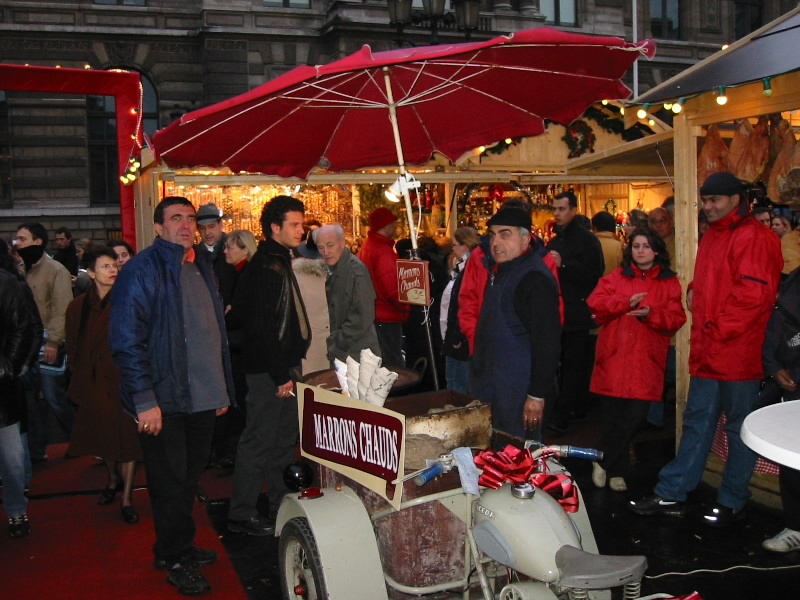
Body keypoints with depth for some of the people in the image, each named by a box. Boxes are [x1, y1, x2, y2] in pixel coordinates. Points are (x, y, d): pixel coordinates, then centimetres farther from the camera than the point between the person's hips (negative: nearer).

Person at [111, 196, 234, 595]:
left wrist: (223, 389, 16)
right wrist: (144, 400, -20)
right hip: (164, 400, -7)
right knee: (170, 481, 6)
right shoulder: (142, 270, -11)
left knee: (189, 476, 18)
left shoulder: (202, 269, 12)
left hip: (203, 397, 7)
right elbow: (127, 340, -17)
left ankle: (182, 547, 34)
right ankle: (175, 559, 22)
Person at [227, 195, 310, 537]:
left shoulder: (282, 262, 14)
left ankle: (281, 505, 31)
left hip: (284, 367, 10)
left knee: (284, 439, 18)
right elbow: (261, 328, -22)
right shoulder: (262, 268, -17)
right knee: (259, 441, -1)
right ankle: (241, 515, 11)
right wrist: (280, 376, -20)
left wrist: (290, 368, 13)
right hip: (267, 371, -10)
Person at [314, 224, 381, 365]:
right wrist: (330, 341, 0)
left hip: (356, 355, -7)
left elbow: (362, 318, -19)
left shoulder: (357, 270, -16)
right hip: (337, 354, 7)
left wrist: (334, 343, -15)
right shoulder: (330, 269, 6)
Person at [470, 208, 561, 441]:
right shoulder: (501, 271, 13)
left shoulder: (535, 278, -18)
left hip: (517, 392, -9)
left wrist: (537, 394, -22)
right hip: (490, 386, 10)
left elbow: (547, 341, -21)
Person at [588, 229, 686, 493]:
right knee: (613, 416, 4)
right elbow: (595, 303, -3)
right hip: (615, 357, 0)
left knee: (636, 416, -5)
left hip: (647, 362, 0)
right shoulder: (617, 277, 10)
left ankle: (604, 461, 14)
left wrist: (651, 314, -17)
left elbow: (676, 318, 1)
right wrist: (626, 302, -16)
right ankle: (616, 469, 21)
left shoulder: (670, 282, 9)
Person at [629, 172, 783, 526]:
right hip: (708, 351, 9)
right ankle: (671, 495, 20)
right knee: (696, 423, 13)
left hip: (738, 353, -9)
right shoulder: (712, 236, 17)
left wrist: (719, 331, -17)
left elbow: (753, 294, -20)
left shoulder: (754, 237, -12)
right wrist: (694, 291, 9)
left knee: (739, 427, 5)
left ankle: (732, 503, 18)